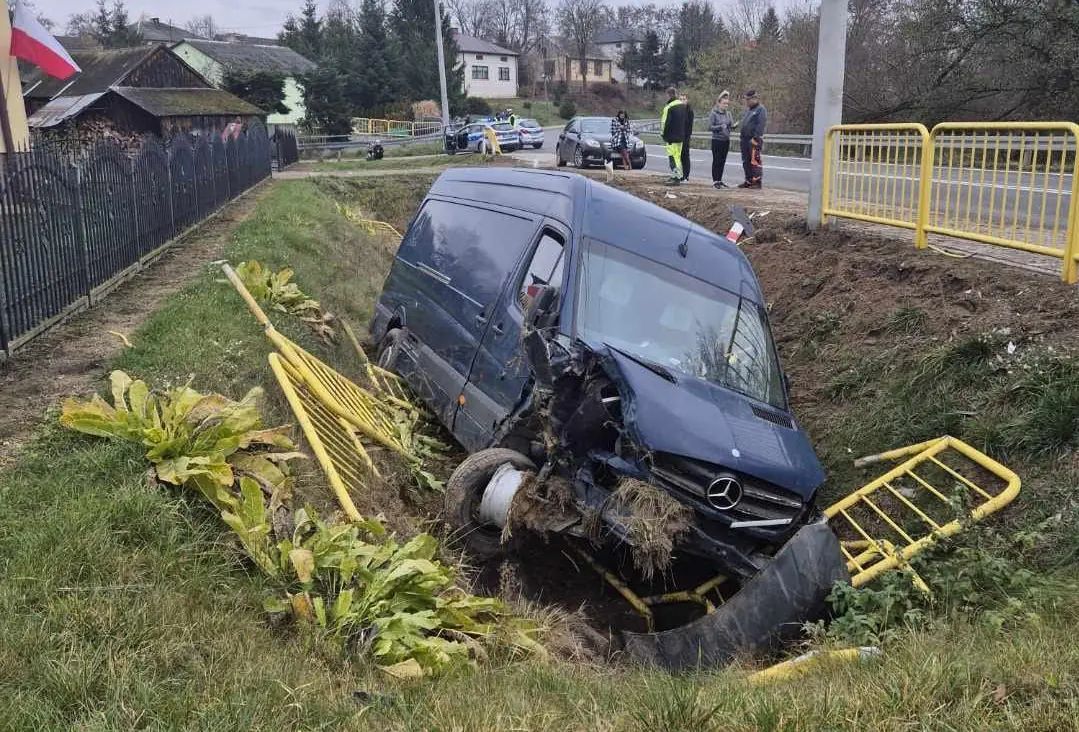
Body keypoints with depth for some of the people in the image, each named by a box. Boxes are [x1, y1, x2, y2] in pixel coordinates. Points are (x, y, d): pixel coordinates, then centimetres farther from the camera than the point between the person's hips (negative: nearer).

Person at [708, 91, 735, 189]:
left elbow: (731, 125, 7)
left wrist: (733, 126, -16)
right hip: (717, 140, -5)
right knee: (716, 161, -1)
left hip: (726, 140, 5)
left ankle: (720, 180, 17)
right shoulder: (713, 113, -8)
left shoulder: (728, 113, 8)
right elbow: (710, 126, -12)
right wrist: (720, 127, -23)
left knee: (723, 161, 9)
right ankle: (715, 181, 4)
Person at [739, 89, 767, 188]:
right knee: (746, 162, 12)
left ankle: (757, 182, -10)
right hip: (745, 139, 9)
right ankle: (748, 181, 20)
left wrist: (755, 138, -21)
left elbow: (761, 125, -16)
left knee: (754, 161, -11)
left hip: (754, 140, -9)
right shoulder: (748, 109, 21)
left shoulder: (761, 109, -7)